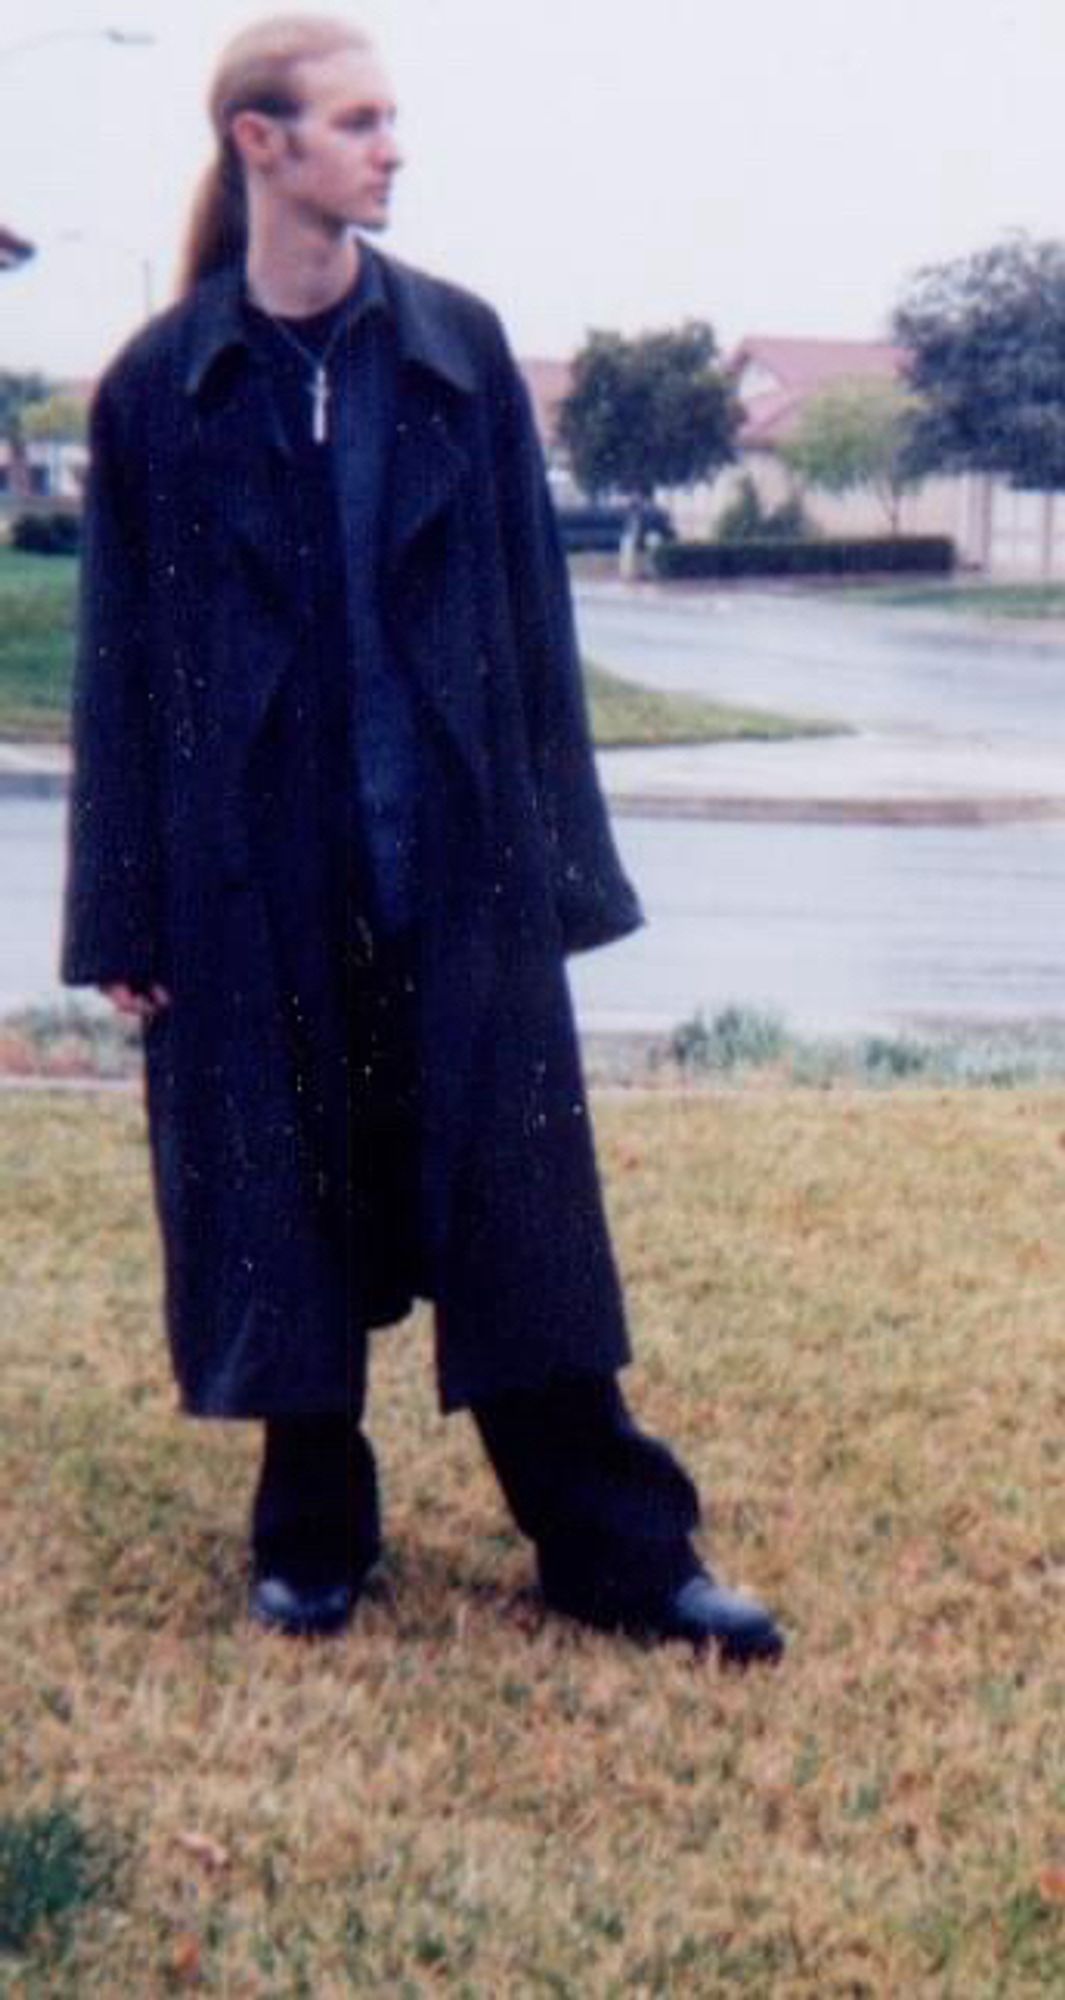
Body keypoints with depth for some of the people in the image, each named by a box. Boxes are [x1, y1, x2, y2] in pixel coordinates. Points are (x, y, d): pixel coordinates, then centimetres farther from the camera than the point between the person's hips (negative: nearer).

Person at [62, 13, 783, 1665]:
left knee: (513, 1202, 4)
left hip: (456, 858, 1)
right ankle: (312, 1537, 25)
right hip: (255, 866, 0)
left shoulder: (459, 349, 2)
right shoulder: (161, 386, -1)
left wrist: (559, 862, 2)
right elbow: (122, 662, 2)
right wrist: (122, 918, -1)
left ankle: (618, 1548, 13)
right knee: (285, 1210, 8)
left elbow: (533, 617, 4)